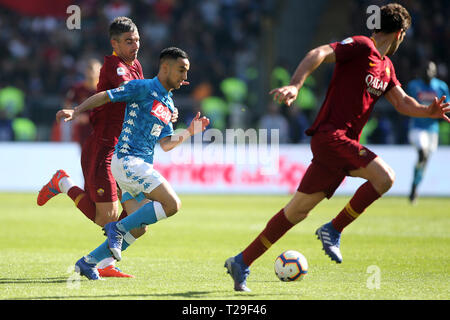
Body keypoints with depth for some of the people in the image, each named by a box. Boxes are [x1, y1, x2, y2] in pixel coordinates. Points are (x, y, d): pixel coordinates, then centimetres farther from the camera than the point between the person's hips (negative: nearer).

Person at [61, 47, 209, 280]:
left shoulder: (168, 105, 20)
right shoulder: (144, 88, -5)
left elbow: (165, 144, 21)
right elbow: (104, 97, -5)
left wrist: (189, 132, 13)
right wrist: (76, 111, -15)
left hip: (142, 165, 9)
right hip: (127, 159, -9)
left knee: (138, 228, 8)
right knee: (172, 204, -18)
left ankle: (88, 263, 14)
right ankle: (118, 228, -10)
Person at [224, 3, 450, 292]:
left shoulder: (386, 66, 21)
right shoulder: (361, 46, -7)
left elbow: (402, 102, 21)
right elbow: (319, 54, -17)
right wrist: (295, 86, -31)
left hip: (344, 143, 9)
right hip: (331, 135, -9)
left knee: (298, 211, 7)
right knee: (384, 176, -23)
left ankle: (242, 263, 12)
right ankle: (333, 230, -10)